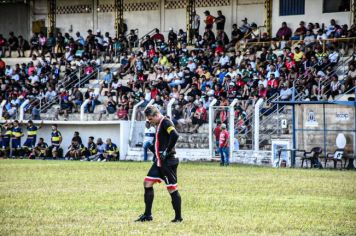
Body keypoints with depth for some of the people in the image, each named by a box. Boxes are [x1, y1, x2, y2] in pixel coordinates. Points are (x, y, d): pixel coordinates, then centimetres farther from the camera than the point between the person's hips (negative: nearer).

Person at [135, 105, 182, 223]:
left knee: (172, 188, -4)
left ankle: (178, 217, 4)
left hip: (168, 161, -10)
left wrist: (167, 151, -24)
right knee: (147, 183, 7)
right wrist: (156, 152, 14)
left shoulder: (166, 122, -13)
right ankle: (148, 215, 12)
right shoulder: (159, 124, 16)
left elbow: (175, 136, -29)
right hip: (159, 161, 10)